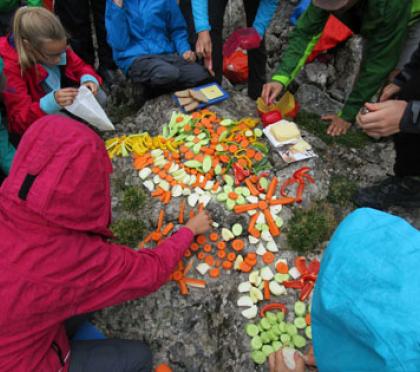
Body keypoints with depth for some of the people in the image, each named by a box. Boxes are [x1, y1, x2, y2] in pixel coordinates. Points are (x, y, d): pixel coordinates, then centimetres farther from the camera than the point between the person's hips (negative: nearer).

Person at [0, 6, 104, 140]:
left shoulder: (54, 47, -15)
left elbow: (80, 67, -1)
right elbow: (19, 121, -30)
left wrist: (89, 79, -28)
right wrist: (51, 103, -50)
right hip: (32, 124, -5)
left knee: (98, 96, -11)